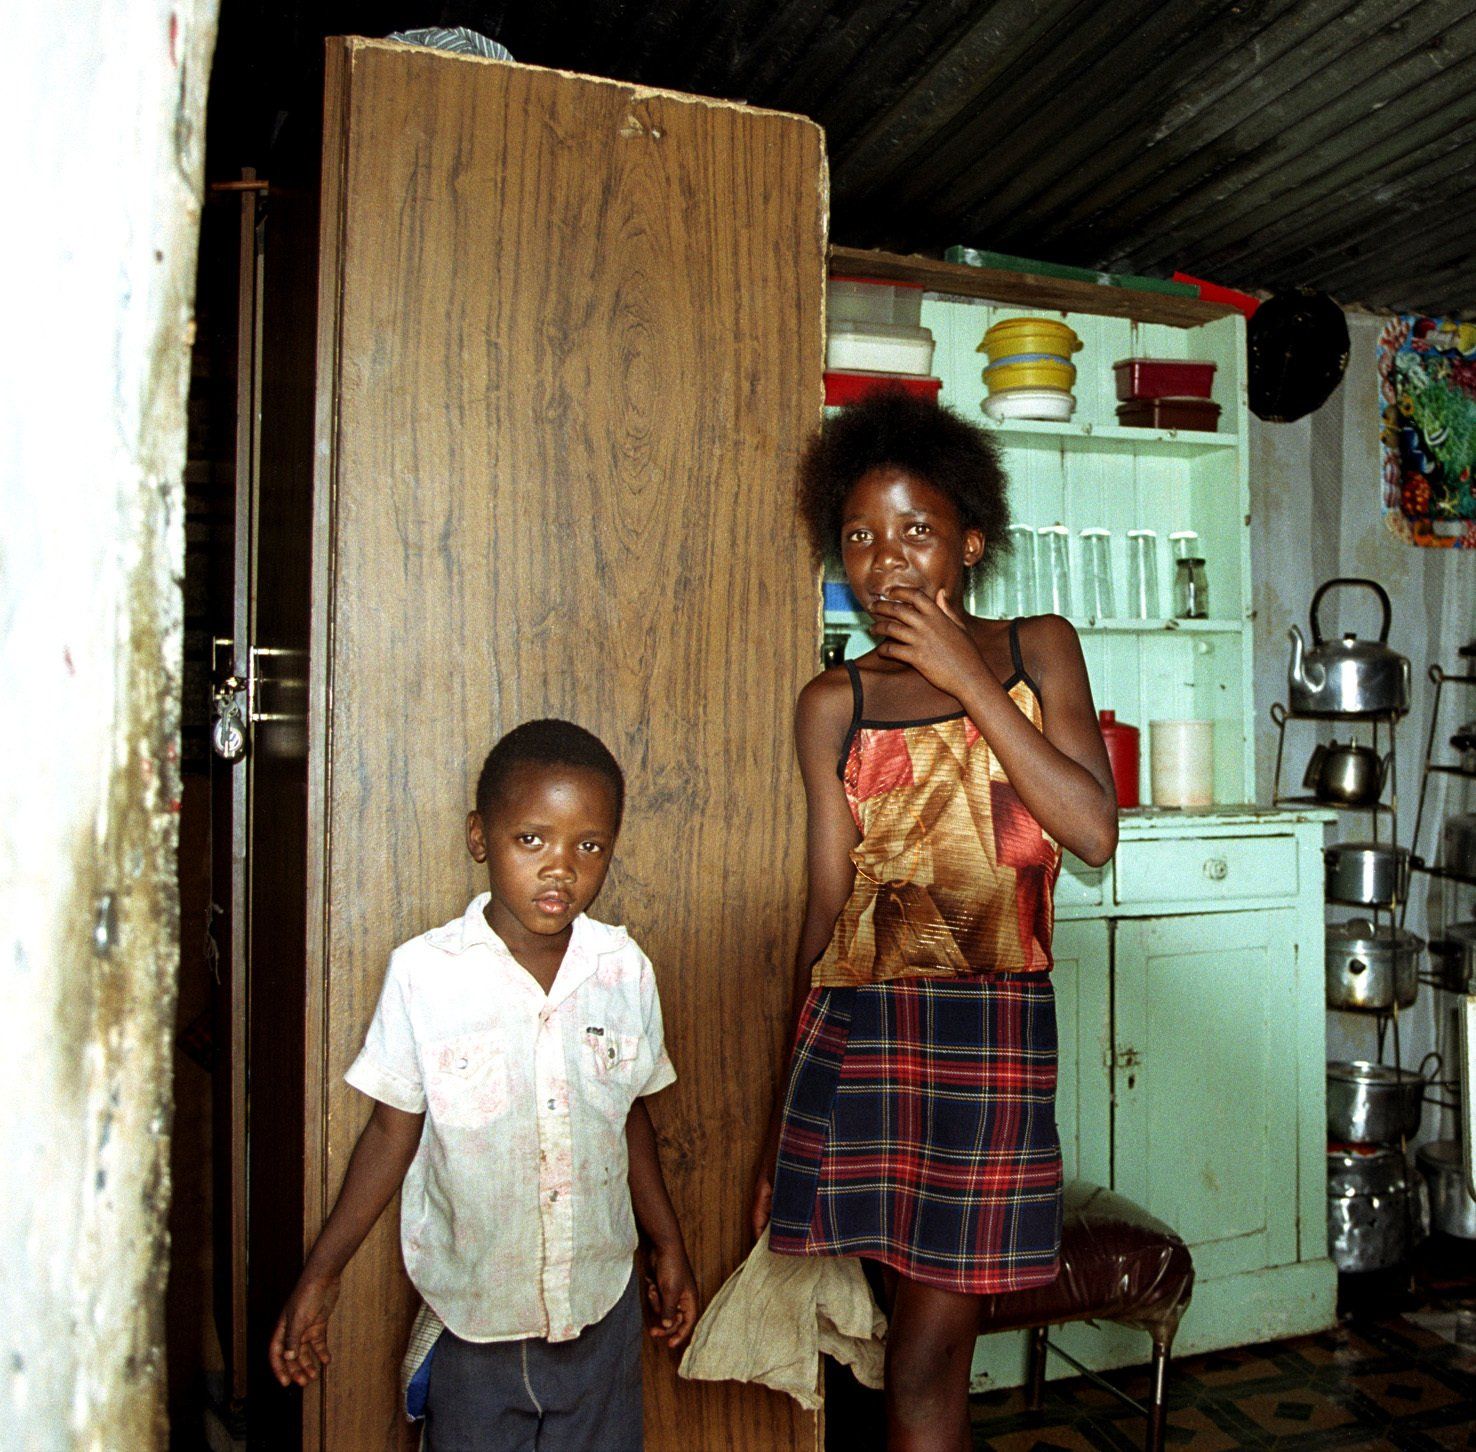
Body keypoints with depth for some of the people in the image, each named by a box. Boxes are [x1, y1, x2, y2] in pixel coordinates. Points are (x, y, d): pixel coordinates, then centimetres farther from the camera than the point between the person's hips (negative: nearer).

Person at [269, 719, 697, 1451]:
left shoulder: (624, 970, -6)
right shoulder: (425, 972, -14)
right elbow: (395, 1129, -4)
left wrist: (667, 1243, 13)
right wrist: (321, 1273, -2)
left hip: (601, 1308, 2)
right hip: (472, 1315, -2)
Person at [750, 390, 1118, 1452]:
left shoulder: (1038, 650, 6)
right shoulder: (834, 705, 5)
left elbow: (1095, 831, -6)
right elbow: (830, 897, 7)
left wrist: (967, 677, -10)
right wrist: (789, 1104, 9)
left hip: (996, 1024, 0)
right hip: (857, 1025, 1)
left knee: (927, 1359, 5)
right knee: (928, 1346, 9)